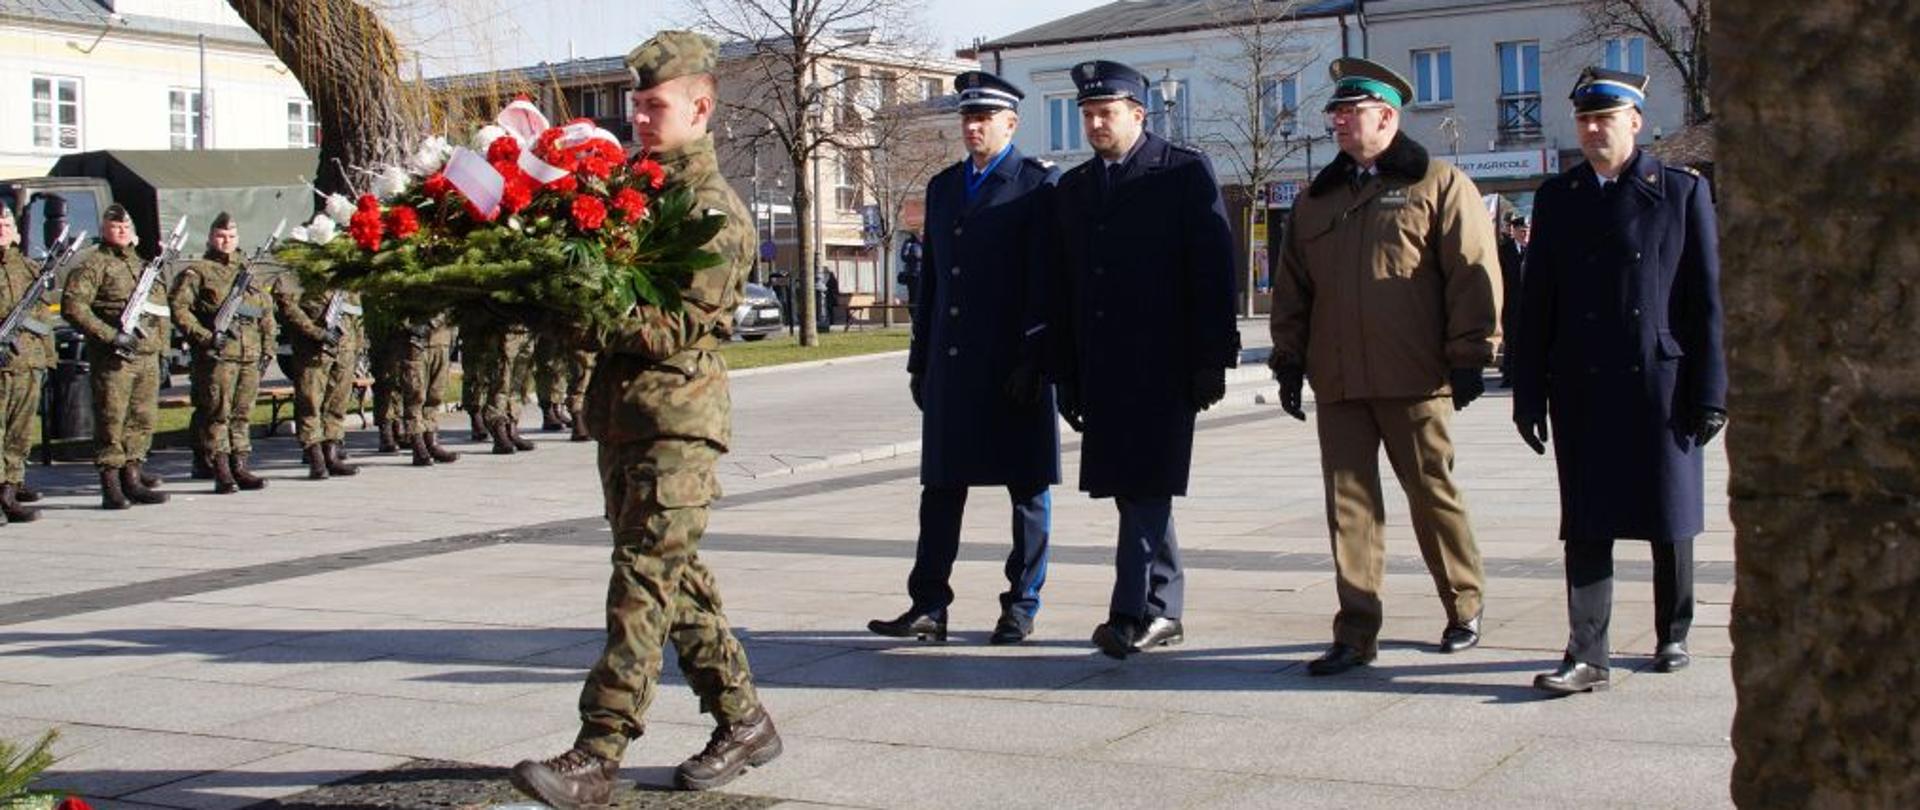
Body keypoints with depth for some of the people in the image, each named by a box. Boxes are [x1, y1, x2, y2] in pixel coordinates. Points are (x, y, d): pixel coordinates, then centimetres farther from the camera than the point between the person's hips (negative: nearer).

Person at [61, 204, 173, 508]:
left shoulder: (143, 265, 21)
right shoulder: (93, 264, -2)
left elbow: (160, 305, 29)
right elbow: (72, 306, -12)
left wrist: (160, 341, 15)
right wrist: (110, 336, -17)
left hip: (147, 355, 7)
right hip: (113, 358, -7)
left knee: (142, 420, 8)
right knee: (111, 421, -5)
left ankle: (132, 479, 16)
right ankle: (111, 486, -2)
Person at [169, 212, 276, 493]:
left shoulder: (248, 272, 21)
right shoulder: (197, 272, 3)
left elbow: (267, 311, 25)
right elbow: (179, 309, -6)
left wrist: (268, 347, 15)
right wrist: (205, 337, -16)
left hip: (250, 355, 5)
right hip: (217, 356, -5)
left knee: (242, 414, 8)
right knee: (218, 415, -5)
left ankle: (240, 468, 14)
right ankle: (222, 472, -4)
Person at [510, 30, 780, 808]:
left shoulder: (717, 213, -8)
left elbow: (683, 328, -16)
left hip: (678, 414, -8)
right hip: (618, 407, 8)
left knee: (645, 578, -10)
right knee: (675, 575, 12)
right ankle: (743, 720, 23)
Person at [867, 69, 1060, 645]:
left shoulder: (1038, 184, -2)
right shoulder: (943, 187, 16)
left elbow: (1045, 279, -8)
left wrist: (1032, 359, -14)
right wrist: (920, 360, 13)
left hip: (1014, 365, -6)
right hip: (950, 363, 6)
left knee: (1027, 489, 3)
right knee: (941, 485, 5)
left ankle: (1021, 607, 12)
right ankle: (928, 608, 8)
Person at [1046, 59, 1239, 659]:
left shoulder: (1185, 172, -1)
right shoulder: (1072, 189, 15)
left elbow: (1213, 269, -6)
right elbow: (1063, 289, 15)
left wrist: (1212, 359, -12)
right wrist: (1065, 374, 11)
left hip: (1163, 364, -6)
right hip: (1102, 368, 6)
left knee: (1147, 488, -10)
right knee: (1134, 491, 9)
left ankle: (1132, 613, -12)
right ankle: (1163, 612, 16)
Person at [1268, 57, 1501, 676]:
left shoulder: (1440, 185, 2)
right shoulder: (1316, 199, 17)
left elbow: (1474, 274, -4)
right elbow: (1291, 287, 20)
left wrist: (1469, 357, -9)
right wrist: (1290, 357, 12)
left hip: (1414, 379, -4)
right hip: (1338, 381, 4)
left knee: (1432, 492, 6)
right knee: (1349, 501, 2)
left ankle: (1464, 608, 26)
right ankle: (1356, 633, 6)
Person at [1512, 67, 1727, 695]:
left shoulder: (1682, 191, 2)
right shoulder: (1557, 198, 9)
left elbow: (1706, 299, 0)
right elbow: (1535, 303, 8)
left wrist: (1709, 391, -5)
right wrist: (1529, 393, 3)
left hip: (1660, 383, -1)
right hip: (1581, 390, 1)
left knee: (1669, 519, 10)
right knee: (1586, 524, -1)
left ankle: (1672, 636, 27)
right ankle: (1587, 656, -1)